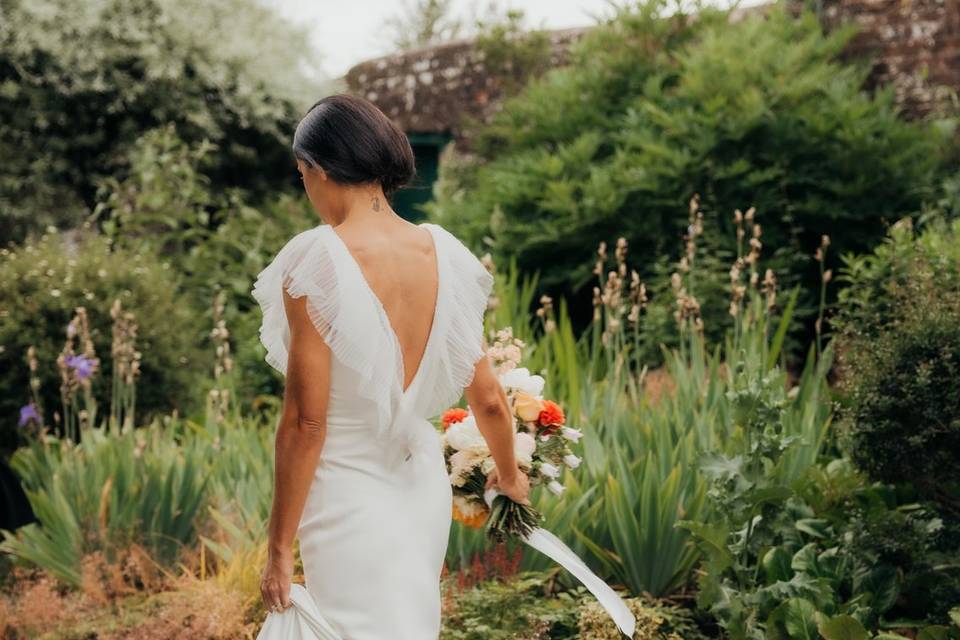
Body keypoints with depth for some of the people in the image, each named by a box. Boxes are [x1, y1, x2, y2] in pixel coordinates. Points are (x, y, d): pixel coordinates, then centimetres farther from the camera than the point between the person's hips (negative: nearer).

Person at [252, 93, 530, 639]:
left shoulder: (317, 262, -17)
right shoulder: (442, 252, -2)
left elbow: (306, 421, -17)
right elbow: (489, 398, 4)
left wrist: (280, 548, -10)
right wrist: (509, 476, 24)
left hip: (348, 495, -5)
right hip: (424, 486, 6)